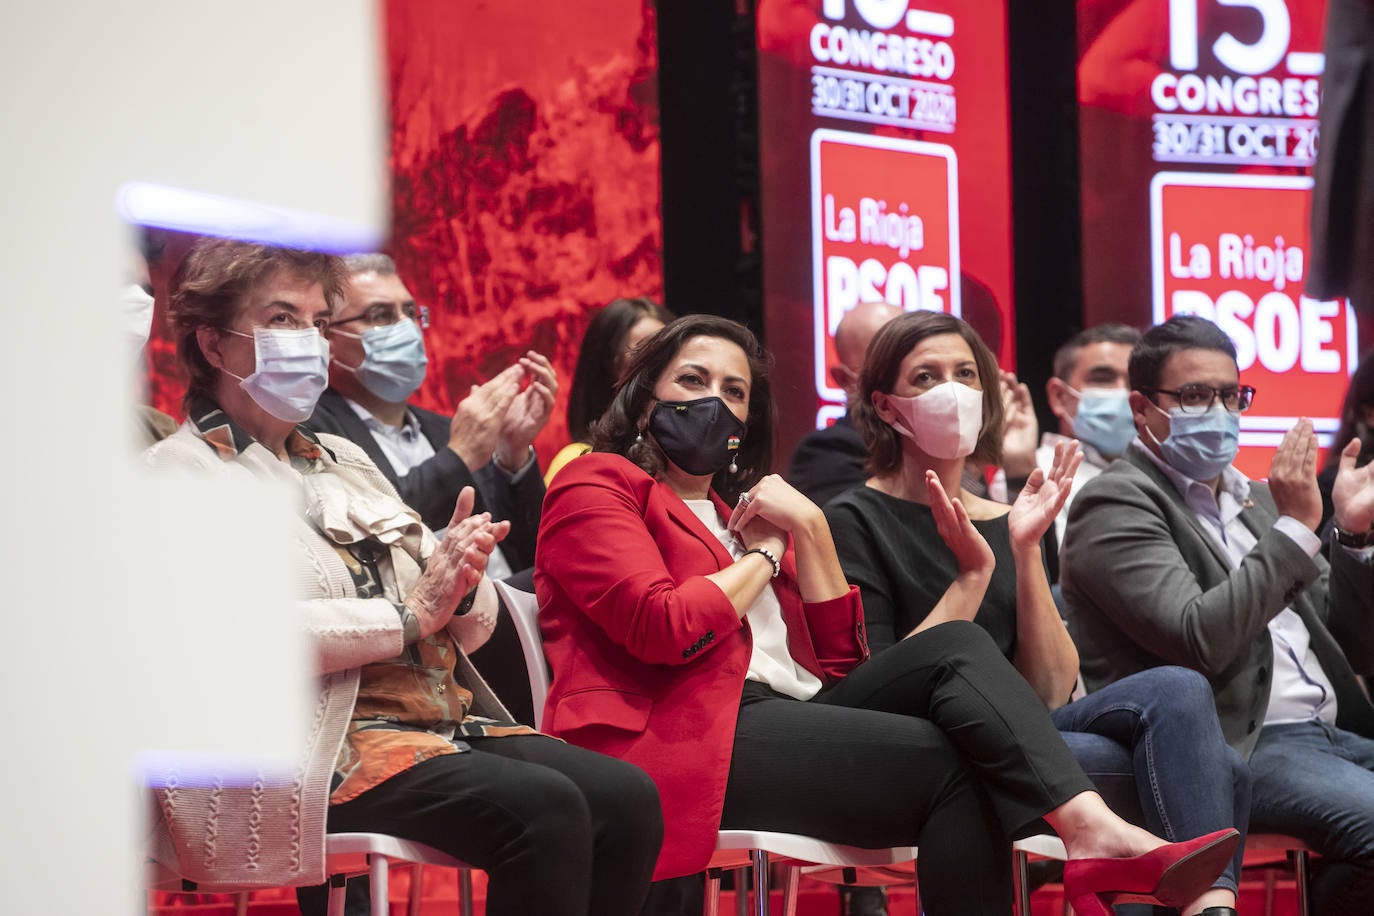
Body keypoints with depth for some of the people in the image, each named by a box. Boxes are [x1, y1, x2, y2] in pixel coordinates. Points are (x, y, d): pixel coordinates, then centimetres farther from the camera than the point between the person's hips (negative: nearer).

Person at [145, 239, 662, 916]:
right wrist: (408, 613, -14)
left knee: (627, 797, -17)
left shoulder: (345, 461, 26)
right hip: (322, 749, -8)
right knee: (545, 810, -29)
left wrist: (461, 587, -5)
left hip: (450, 720, 8)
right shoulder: (179, 473, 2)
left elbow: (472, 626, 20)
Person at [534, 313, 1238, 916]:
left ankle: (1091, 831, -35)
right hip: (684, 738, -7)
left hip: (790, 720, 7)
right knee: (948, 761, -24)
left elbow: (839, 659, 19)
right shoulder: (598, 487, 7)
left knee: (957, 647, -16)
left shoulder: (738, 508, 30)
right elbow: (663, 628, -14)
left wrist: (809, 531, 8)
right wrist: (764, 556, 4)